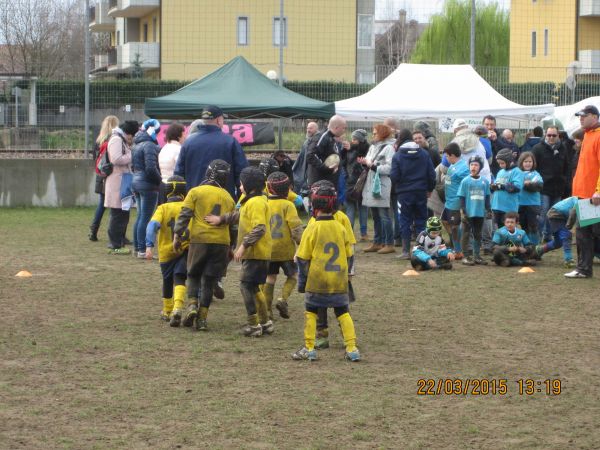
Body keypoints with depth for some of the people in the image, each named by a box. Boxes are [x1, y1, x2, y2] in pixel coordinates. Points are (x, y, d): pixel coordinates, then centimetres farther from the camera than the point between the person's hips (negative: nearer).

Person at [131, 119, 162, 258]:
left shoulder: (136, 146, 15)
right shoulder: (149, 146, -16)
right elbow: (151, 168, -22)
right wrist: (160, 180, -10)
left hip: (137, 182, 10)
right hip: (148, 184, -10)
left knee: (140, 217, 16)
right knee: (146, 218, -7)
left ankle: (137, 247, 20)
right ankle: (142, 249, -7)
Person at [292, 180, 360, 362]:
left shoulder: (313, 228, -11)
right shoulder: (341, 228, 1)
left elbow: (303, 258, -7)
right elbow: (348, 256, 9)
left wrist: (302, 281, 3)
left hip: (316, 281, -3)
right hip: (339, 282, 3)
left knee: (310, 312, 11)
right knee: (343, 312, 10)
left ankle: (309, 349, 10)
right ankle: (352, 348, 4)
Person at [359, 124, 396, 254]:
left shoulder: (388, 148, -9)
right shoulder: (373, 147, 16)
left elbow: (389, 168, -17)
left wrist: (373, 166, -17)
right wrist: (364, 163, -3)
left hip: (382, 186, -8)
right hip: (372, 185, 8)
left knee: (384, 215, -6)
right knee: (375, 216, 13)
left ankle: (389, 244, -2)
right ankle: (377, 243, 20)